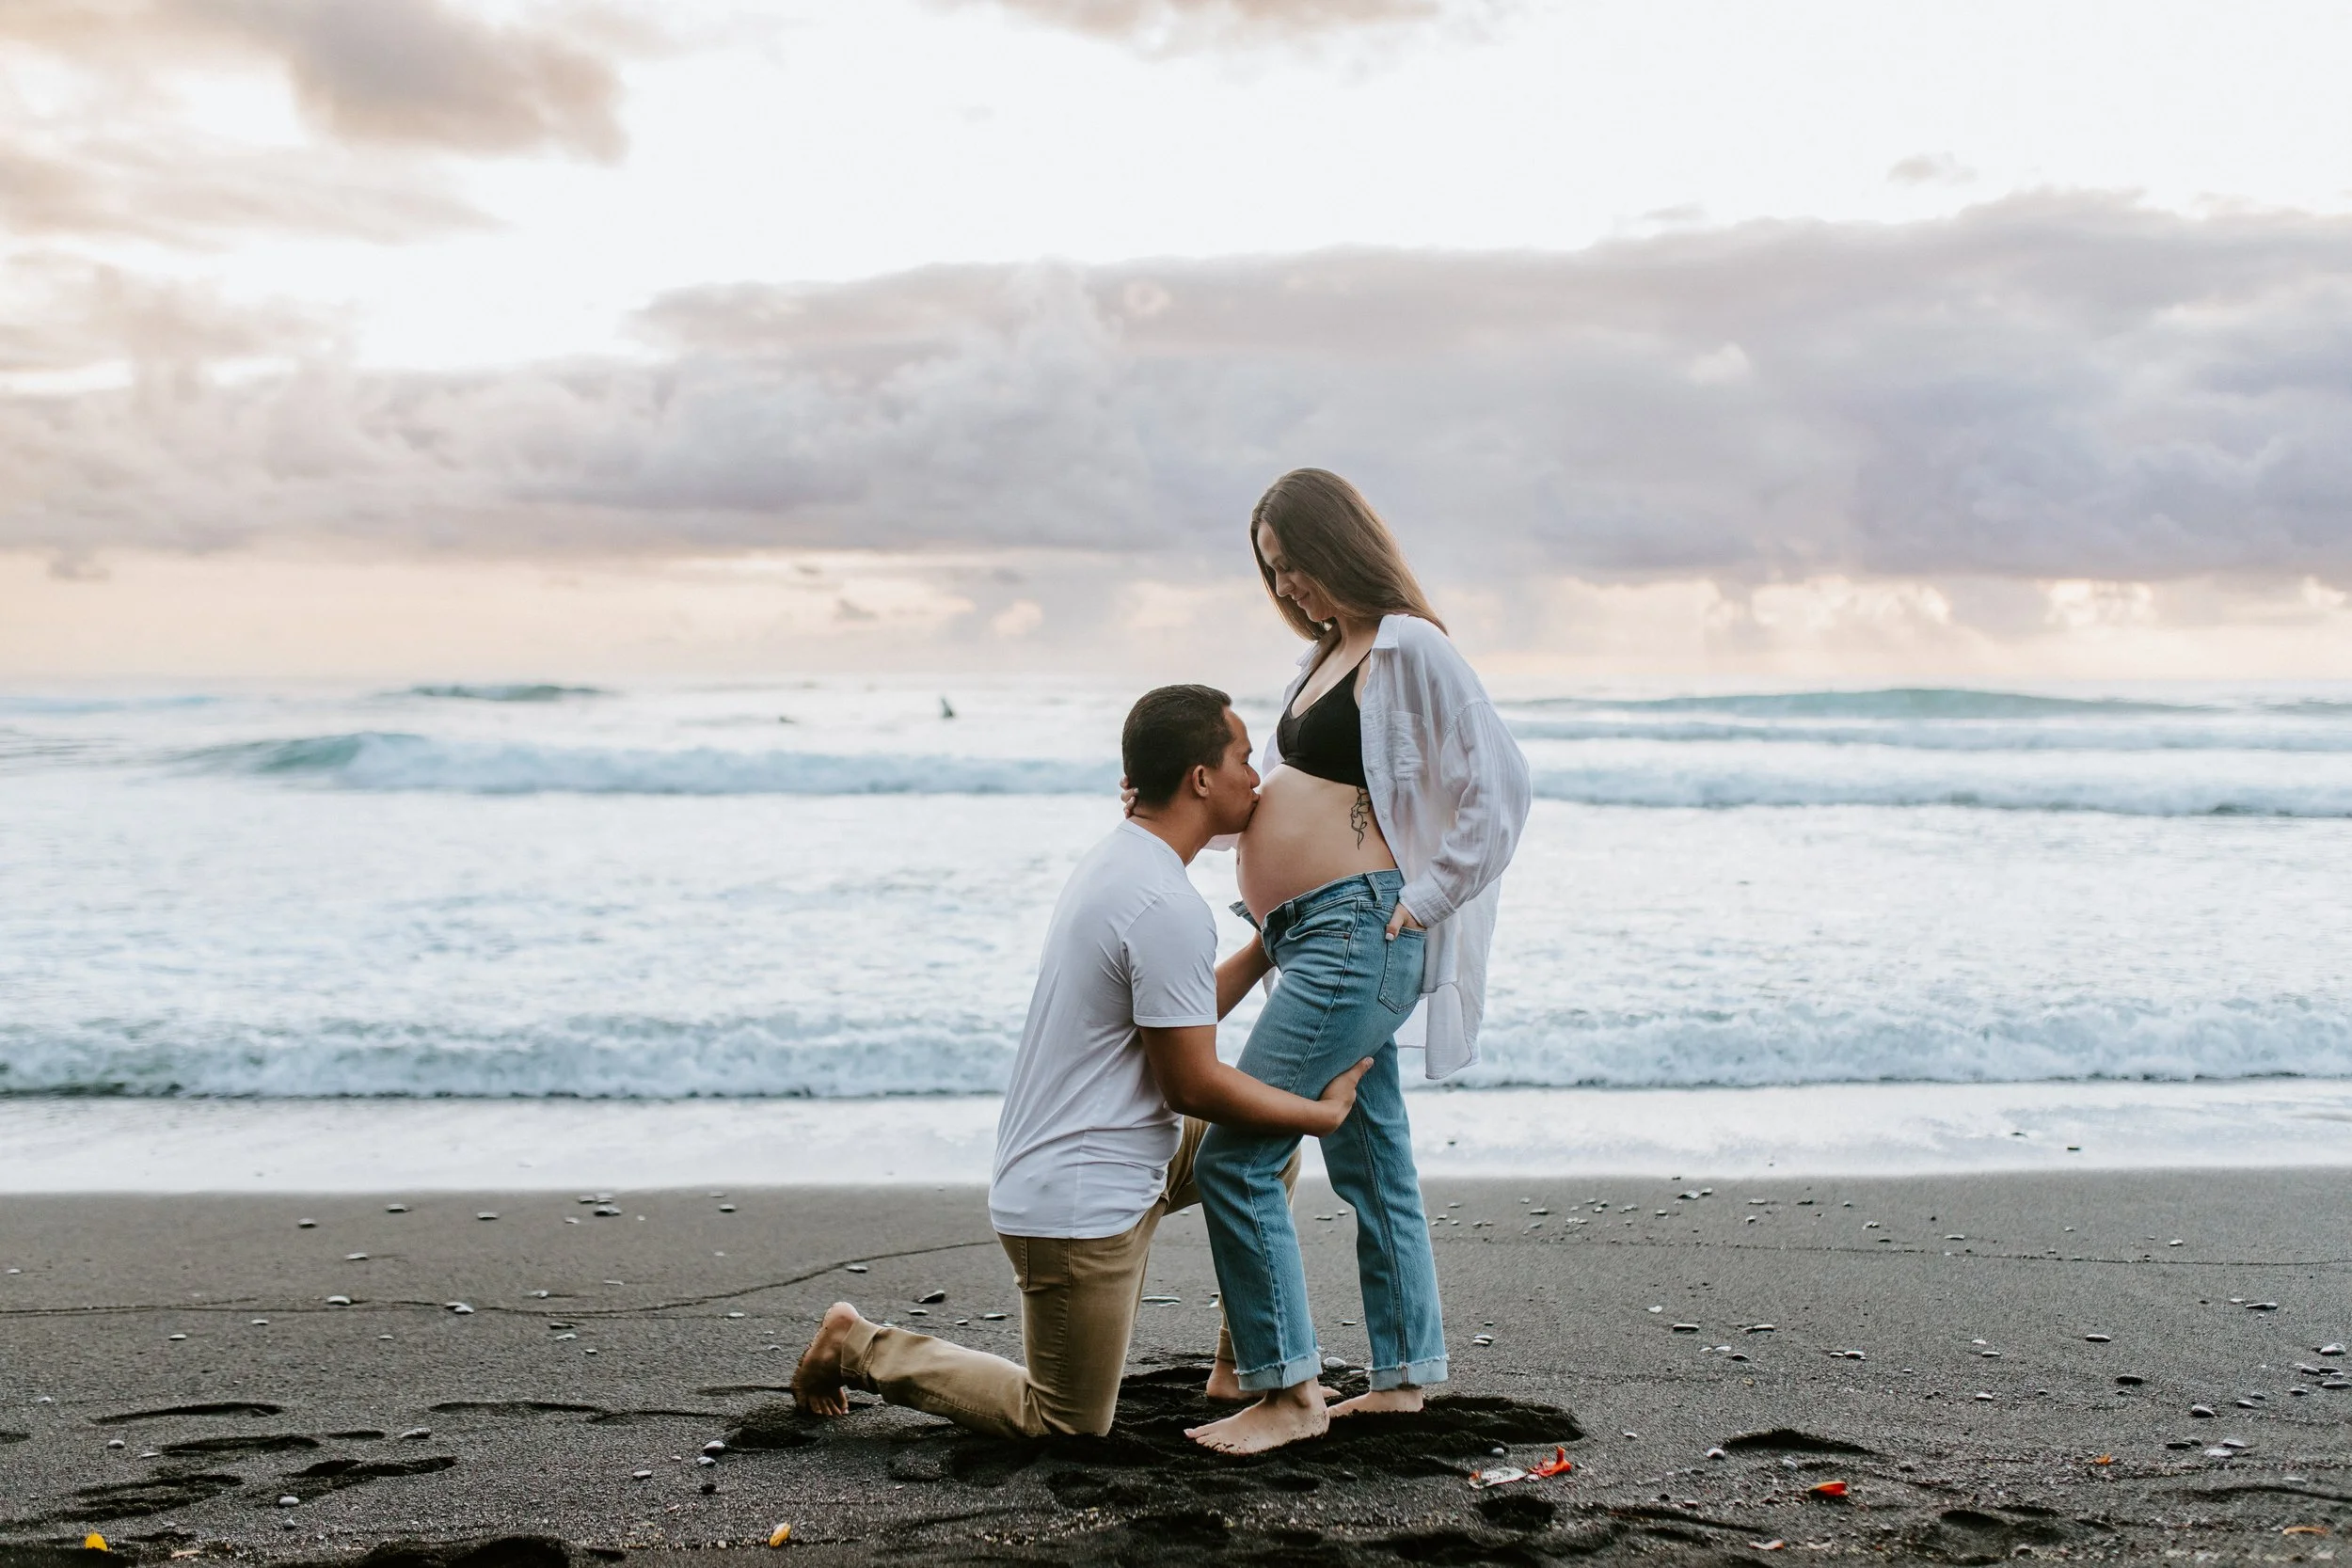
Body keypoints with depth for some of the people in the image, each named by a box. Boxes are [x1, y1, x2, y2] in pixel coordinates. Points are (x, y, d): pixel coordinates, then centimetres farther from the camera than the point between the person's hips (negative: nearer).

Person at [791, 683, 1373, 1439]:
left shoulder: (1114, 861, 8)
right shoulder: (1170, 908, -23)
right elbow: (1192, 1083, -19)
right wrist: (1325, 1112, -8)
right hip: (1079, 1201, -10)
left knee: (1269, 1147, 18)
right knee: (1067, 1427, 5)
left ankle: (1241, 1368, 22)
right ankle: (863, 1349, 11)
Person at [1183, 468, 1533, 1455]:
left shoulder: (1409, 647, -10)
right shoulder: (1327, 655, 18)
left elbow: (1500, 788, -16)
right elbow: (1279, 791, 20)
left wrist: (1423, 903, -16)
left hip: (1361, 934, -10)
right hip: (1310, 938, 10)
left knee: (1235, 1156, -11)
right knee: (1370, 1160, 15)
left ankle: (1287, 1390, -4)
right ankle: (1403, 1372, 25)